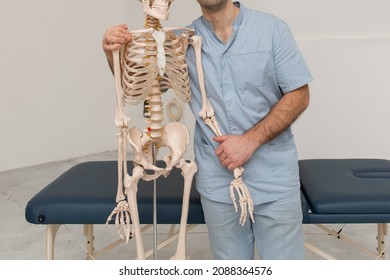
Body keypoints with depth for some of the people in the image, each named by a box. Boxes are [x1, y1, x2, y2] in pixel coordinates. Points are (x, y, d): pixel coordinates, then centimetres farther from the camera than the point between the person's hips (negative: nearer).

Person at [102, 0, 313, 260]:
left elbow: (299, 95, -5)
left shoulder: (272, 28, -5)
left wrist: (251, 140, -16)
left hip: (274, 178, -1)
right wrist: (114, 54, -12)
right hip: (217, 183, 2)